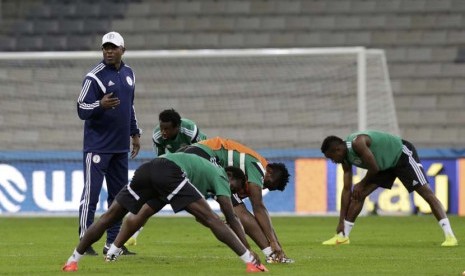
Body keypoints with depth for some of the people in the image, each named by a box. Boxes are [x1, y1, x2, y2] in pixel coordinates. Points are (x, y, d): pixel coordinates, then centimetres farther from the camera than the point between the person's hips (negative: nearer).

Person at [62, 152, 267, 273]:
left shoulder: (207, 170, 44)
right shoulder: (219, 176, 22)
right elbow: (231, 219, 13)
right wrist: (249, 250, 14)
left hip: (146, 169, 7)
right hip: (170, 171, -7)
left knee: (110, 216, 13)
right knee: (211, 219, -6)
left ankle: (73, 261, 12)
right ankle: (250, 261, -14)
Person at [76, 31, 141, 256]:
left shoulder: (128, 74, 11)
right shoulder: (94, 76, -10)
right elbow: (82, 110, -14)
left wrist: (135, 133, 21)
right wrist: (100, 105, -32)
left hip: (120, 146, 7)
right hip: (97, 146, -7)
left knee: (118, 195, 9)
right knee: (91, 193, -7)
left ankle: (113, 243, 15)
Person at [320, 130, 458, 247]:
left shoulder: (357, 143, -31)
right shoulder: (346, 159, -4)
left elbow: (374, 168, -27)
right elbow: (347, 189, 0)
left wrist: (362, 184, -8)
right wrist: (341, 222, -1)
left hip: (402, 154, -9)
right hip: (385, 164, 9)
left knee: (426, 192, -15)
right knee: (359, 194, 0)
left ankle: (449, 235, -22)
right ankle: (343, 236, 7)